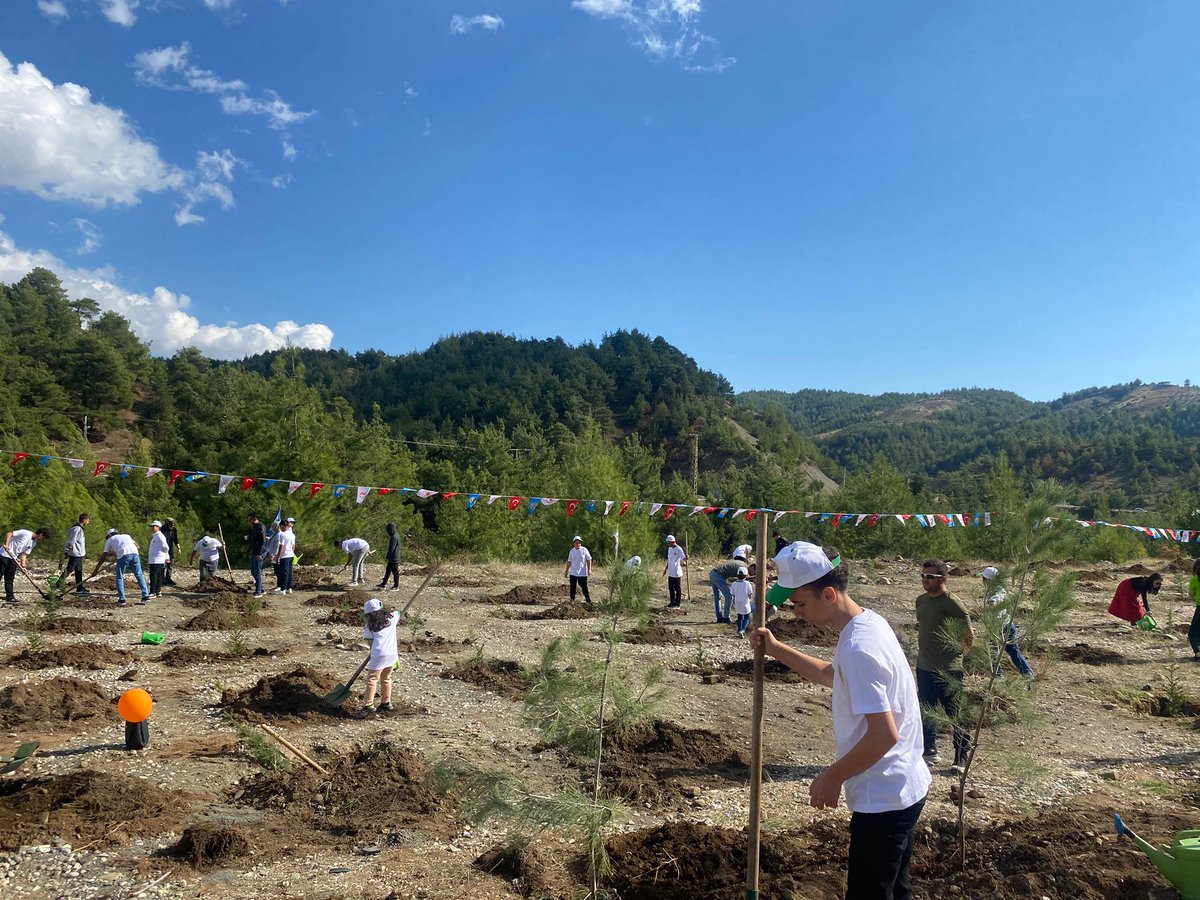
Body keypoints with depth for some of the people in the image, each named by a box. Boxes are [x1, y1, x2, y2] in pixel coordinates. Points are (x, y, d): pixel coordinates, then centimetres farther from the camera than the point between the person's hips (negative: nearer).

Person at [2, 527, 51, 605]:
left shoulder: (33, 543, 8)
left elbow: (23, 554, 8)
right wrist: (6, 545, -29)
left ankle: (10, 597, 12)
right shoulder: (25, 533, -15)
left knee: (10, 578, 9)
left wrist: (23, 566, -4)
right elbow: (9, 534, -15)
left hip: (13, 558, 8)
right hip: (4, 555, -8)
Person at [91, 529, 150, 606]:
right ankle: (146, 596, 2)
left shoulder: (109, 540, 27)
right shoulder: (126, 536, 36)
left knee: (120, 577, 10)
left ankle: (121, 600, 7)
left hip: (123, 555, -3)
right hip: (134, 553, 3)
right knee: (139, 575, 8)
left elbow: (103, 557, 23)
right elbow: (137, 546, 29)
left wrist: (95, 570, 29)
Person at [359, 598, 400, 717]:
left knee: (372, 679, -2)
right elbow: (399, 614, 32)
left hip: (379, 655, -5)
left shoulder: (369, 626, 1)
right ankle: (386, 703, 25)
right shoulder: (392, 617, 9)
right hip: (392, 654, 5)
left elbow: (371, 642, 1)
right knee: (386, 678, 18)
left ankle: (369, 705, -10)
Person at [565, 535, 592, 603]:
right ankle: (572, 599, 16)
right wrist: (566, 570, 15)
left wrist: (589, 569, -10)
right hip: (573, 573, 4)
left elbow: (589, 560, -4)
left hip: (583, 573, -4)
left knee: (584, 586, 1)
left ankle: (588, 600, 14)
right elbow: (569, 561, 13)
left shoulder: (584, 550, -6)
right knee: (572, 587, 6)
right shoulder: (572, 551, 5)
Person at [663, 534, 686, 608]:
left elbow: (684, 559, -19)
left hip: (677, 573, -8)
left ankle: (677, 604, 7)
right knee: (670, 588, 14)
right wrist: (666, 569, 21)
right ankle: (672, 602, 24)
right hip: (670, 573, 8)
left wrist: (686, 558, -41)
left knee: (677, 589, 1)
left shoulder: (679, 549, -15)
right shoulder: (669, 549, 10)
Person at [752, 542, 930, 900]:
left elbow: (884, 735, -29)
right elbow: (831, 674, 21)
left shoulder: (858, 647, -28)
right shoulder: (869, 621, 3)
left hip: (882, 800, -10)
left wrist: (832, 777, -18)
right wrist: (776, 649, 14)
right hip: (902, 790, 10)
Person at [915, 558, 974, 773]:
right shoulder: (921, 600, 6)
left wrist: (956, 653, -1)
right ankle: (929, 751, 29)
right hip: (924, 668, 7)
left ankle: (961, 758, 15)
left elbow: (969, 635, -10)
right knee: (926, 712, 15)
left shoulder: (952, 604, -16)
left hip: (948, 671, -7)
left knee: (953, 715, 2)